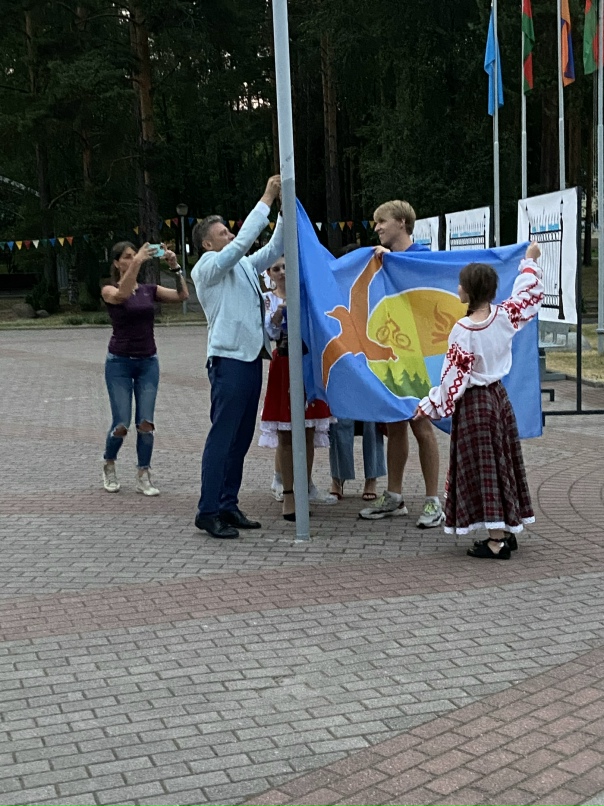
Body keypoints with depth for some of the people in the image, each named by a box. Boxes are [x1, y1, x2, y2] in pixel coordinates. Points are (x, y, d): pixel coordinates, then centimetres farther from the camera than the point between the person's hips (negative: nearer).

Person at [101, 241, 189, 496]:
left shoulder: (149, 290, 8)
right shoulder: (109, 290, -3)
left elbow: (182, 295, -6)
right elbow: (121, 294, -28)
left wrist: (174, 266, -18)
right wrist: (137, 262, -35)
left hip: (148, 362, 3)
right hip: (119, 362, -3)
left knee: (146, 422, -5)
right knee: (121, 424, -5)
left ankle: (143, 477, 6)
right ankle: (109, 465, 22)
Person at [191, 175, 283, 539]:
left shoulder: (243, 266, 18)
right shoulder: (207, 268, -4)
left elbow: (274, 248, 20)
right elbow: (243, 241, -16)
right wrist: (266, 200, -13)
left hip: (252, 357, 8)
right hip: (229, 358, -8)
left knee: (242, 437, 9)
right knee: (222, 435, -9)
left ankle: (228, 506, 15)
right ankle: (208, 511, -5)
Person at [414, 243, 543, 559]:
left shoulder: (463, 330, -19)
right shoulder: (504, 316, -4)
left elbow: (454, 377, -16)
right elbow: (529, 294, 15)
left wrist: (431, 406, -6)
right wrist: (530, 260, 28)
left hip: (473, 403, -7)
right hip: (499, 395, 7)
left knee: (481, 469, -3)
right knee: (503, 462, 14)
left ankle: (496, 540, -3)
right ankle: (508, 531, 21)